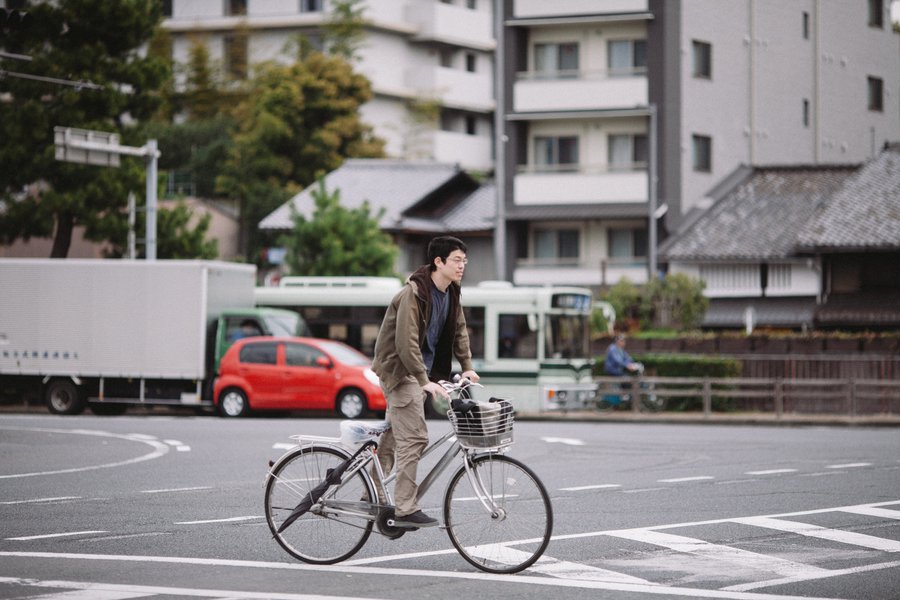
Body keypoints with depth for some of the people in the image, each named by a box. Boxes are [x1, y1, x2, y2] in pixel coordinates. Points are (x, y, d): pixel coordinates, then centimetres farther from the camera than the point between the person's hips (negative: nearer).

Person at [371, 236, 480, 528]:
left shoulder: (450, 292, 3)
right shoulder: (414, 293, -24)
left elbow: (459, 330, 16)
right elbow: (406, 343, -29)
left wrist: (467, 367, 8)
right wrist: (425, 381, -34)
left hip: (421, 368, 9)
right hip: (399, 368, -9)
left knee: (396, 433, 18)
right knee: (414, 438, -14)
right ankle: (405, 510, -12)